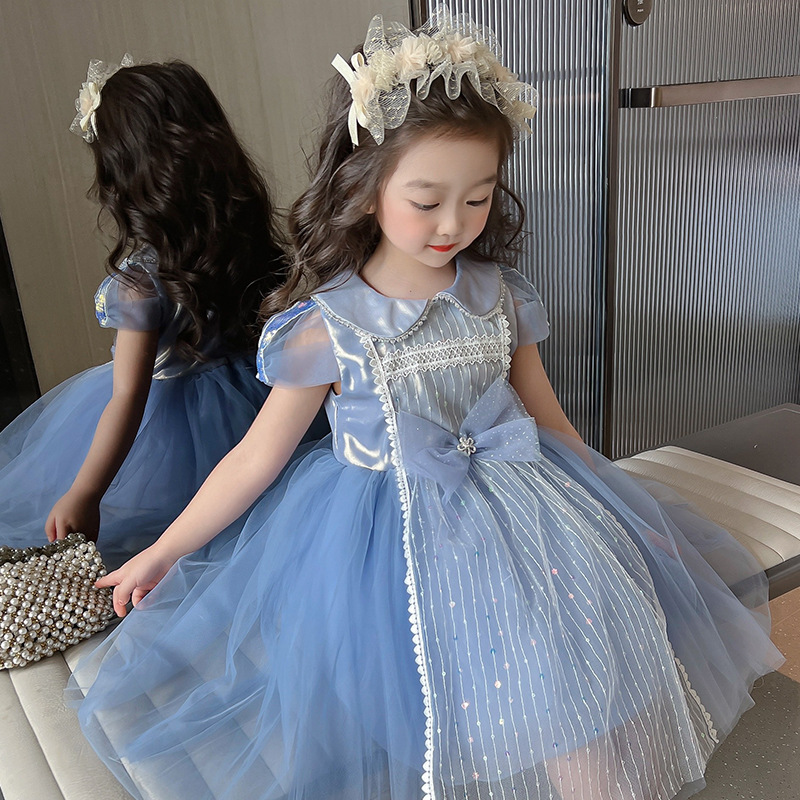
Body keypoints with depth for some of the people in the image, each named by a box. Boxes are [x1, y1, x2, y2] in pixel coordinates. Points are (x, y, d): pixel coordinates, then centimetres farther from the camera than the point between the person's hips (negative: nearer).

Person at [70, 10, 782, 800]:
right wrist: (163, 551, 2)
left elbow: (546, 414, 11)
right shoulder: (326, 324, -12)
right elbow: (258, 454, -3)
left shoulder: (500, 295, -2)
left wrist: (605, 495, 17)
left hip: (514, 506, 4)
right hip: (391, 534, -3)